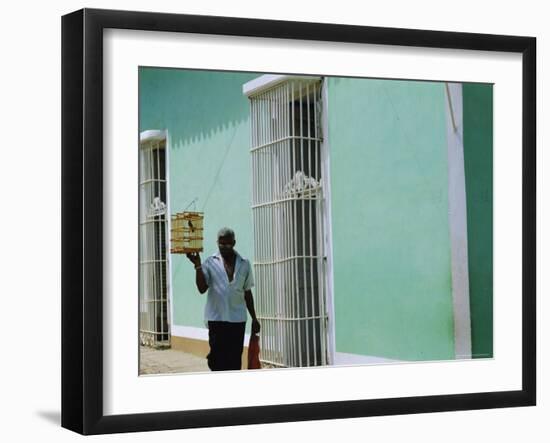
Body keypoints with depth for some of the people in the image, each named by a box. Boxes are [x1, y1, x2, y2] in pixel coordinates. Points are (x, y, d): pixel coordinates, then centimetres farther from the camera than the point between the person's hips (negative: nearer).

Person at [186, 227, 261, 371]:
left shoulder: (244, 264, 8)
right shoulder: (211, 262, 2)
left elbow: (247, 293, 13)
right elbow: (202, 288, -6)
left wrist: (254, 318, 13)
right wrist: (198, 266, -16)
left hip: (238, 319, 2)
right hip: (216, 318, -2)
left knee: (235, 359, 5)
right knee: (217, 357, -2)